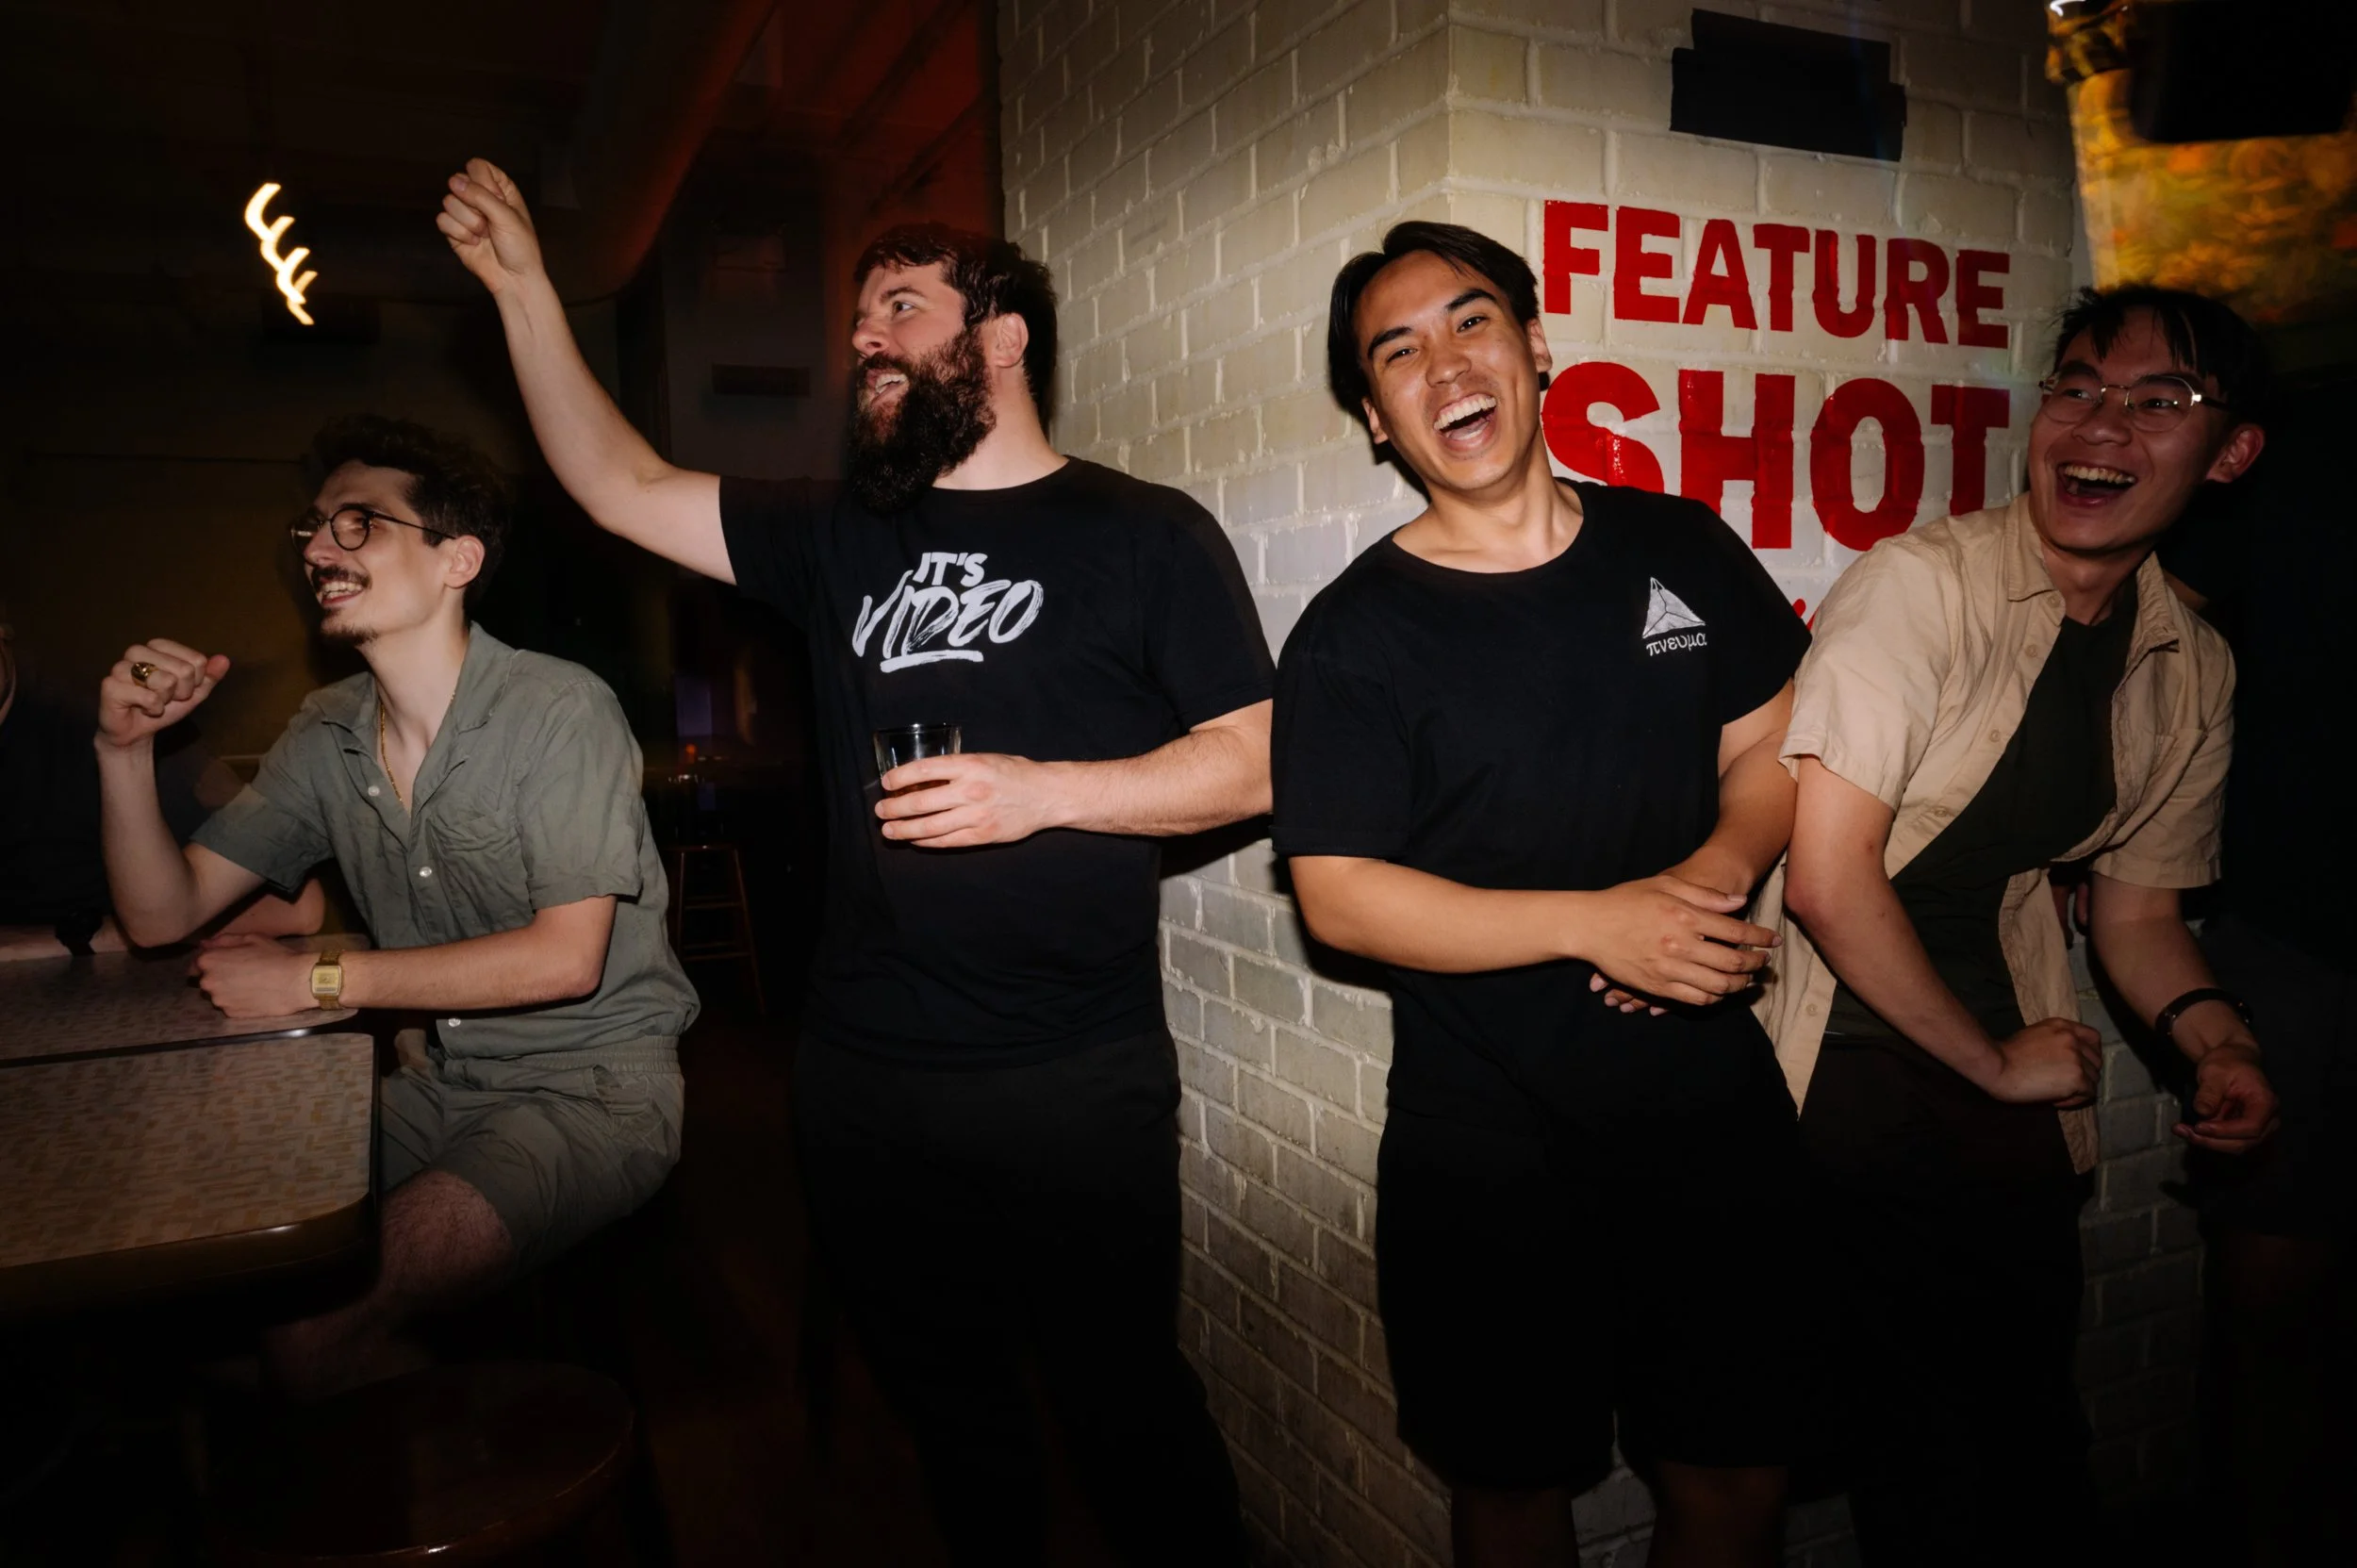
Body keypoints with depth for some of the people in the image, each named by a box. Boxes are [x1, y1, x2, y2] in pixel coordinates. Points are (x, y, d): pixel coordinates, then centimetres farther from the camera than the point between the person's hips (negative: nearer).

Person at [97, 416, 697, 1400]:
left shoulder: (558, 710, -16)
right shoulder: (326, 737, 6)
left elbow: (564, 959, -21)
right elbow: (162, 914, 9)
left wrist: (320, 980, -16)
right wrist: (125, 749, -6)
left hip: (594, 1087, -7)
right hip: (445, 1086, 7)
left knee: (309, 1329, -21)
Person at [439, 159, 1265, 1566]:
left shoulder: (1145, 536, -3)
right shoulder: (842, 536, 11)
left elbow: (1251, 764, -7)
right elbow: (623, 487, 12)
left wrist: (1041, 790, -18)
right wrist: (526, 288, 8)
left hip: (1073, 1084, -5)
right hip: (862, 1072, 5)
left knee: (1125, 1405, 5)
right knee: (948, 1408, 21)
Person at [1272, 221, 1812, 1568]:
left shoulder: (1681, 549, 3)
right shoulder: (1357, 633, -9)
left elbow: (1774, 746, 10)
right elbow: (1340, 897, -13)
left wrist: (1718, 870, -12)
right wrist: (1597, 923, -20)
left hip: (1717, 1113, 4)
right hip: (1488, 1162, -3)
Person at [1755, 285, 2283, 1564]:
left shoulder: (2193, 671, 6)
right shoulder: (1919, 583, -15)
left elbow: (2136, 903, 16)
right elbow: (1826, 874, -20)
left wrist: (2210, 1030, -5)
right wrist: (1993, 1063, -10)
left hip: (2010, 1058, 6)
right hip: (1845, 1056, -5)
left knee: (2031, 1406, 12)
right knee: (1918, 1423, -4)